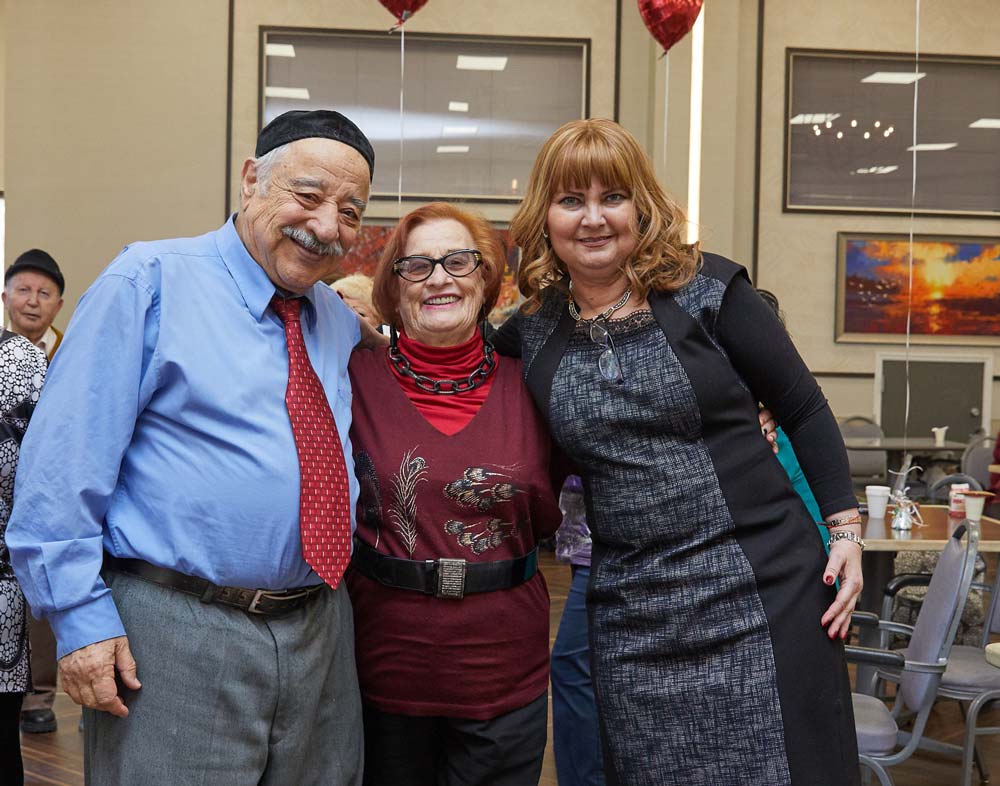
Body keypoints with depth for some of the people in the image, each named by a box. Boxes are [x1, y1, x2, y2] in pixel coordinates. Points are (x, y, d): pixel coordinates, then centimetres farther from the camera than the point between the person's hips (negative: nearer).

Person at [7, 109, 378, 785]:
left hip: (321, 635, 6)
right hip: (175, 634, -6)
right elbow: (64, 463, -12)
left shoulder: (343, 323, 11)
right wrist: (82, 618, -14)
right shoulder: (151, 284, -8)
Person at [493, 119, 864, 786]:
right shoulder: (532, 332, 4)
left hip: (760, 586, -3)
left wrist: (845, 530, -4)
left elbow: (805, 411, 0)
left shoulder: (707, 289, -5)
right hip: (633, 613, 3)